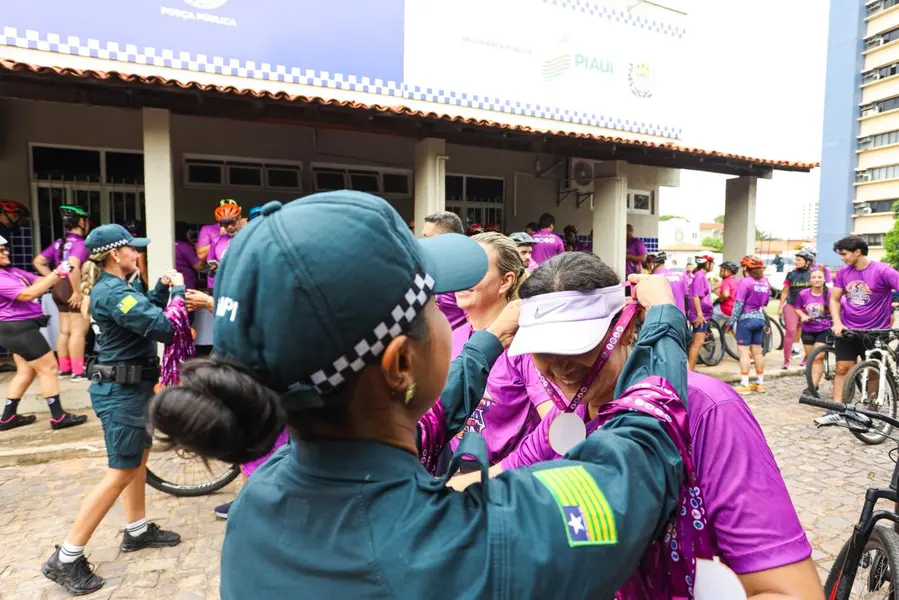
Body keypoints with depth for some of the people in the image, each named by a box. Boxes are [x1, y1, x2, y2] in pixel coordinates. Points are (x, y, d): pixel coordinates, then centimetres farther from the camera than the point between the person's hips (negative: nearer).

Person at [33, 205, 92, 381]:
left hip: (59, 288, 9)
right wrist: (78, 291, -26)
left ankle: (64, 368, 23)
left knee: (64, 331, 15)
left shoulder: (59, 243, 13)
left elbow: (38, 262, 17)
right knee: (78, 331, -5)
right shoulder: (79, 243, -15)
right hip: (73, 289, -9)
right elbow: (73, 266, -30)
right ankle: (78, 371, -3)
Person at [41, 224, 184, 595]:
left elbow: (146, 313, 18)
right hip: (122, 392, -10)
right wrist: (178, 290, -17)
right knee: (121, 475, -2)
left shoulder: (113, 287, 10)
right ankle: (65, 560, 9)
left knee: (139, 458, 20)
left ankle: (137, 532, 35)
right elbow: (164, 328, -31)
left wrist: (164, 287, 3)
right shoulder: (113, 293, -23)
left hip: (129, 387, 10)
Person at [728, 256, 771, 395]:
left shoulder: (745, 282, -13)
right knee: (757, 351, 13)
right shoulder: (765, 282, 6)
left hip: (746, 318, -6)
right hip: (760, 318, 6)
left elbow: (739, 303, -15)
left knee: (744, 351, -4)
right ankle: (760, 382, 19)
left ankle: (744, 384, -6)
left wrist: (732, 321, -11)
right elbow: (766, 302, 9)